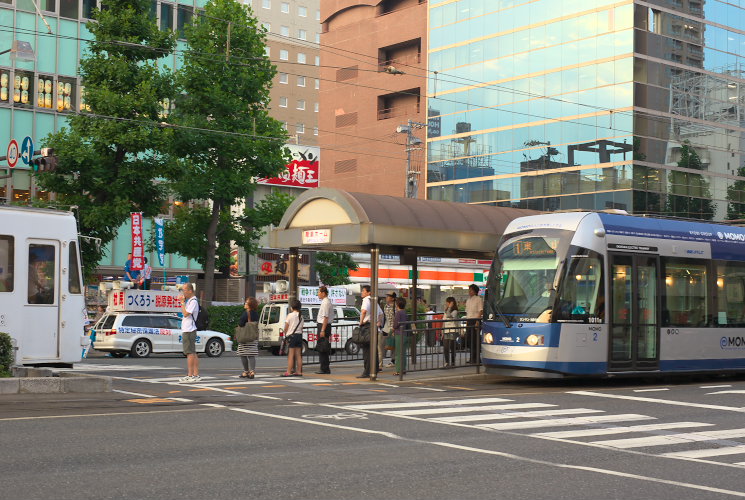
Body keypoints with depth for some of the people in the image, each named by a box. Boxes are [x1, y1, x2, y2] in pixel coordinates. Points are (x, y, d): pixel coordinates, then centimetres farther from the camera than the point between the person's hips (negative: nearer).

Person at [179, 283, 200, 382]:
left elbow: (186, 313, -19)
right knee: (193, 353, 9)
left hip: (189, 330, -10)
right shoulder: (188, 301, 19)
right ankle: (196, 375, 10)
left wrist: (182, 302, -12)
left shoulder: (193, 302, -12)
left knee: (190, 353, -9)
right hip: (186, 330, 10)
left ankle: (190, 375, -10)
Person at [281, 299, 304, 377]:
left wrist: (285, 334, 7)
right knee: (298, 355, 8)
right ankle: (299, 371, 10)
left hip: (291, 335, -6)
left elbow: (286, 327, -8)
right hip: (299, 335, 6)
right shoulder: (301, 316, 9)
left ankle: (289, 372, -8)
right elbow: (301, 328, 8)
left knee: (291, 355, -7)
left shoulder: (290, 315, -9)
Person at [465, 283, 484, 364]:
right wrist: (466, 322, 15)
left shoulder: (479, 299, -4)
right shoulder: (468, 300, 19)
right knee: (470, 340, 6)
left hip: (475, 320, -7)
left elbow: (481, 311, -10)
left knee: (475, 340, -8)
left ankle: (475, 359, -5)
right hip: (469, 321, 7)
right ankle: (472, 358, 13)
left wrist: (477, 322, -17)